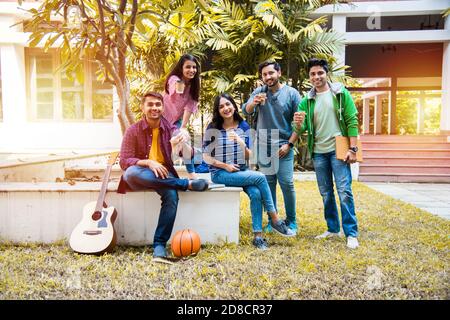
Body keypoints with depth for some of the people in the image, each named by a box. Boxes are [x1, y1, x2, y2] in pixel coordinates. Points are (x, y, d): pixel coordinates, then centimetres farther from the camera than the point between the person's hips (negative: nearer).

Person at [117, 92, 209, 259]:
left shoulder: (170, 129, 2)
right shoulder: (133, 130, -3)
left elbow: (189, 156, -7)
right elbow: (124, 162, -9)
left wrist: (184, 144, -32)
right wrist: (148, 162, -27)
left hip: (163, 175, 1)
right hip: (139, 175, 0)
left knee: (172, 195, -32)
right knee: (131, 172, -36)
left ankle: (159, 244, -20)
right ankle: (187, 184, -28)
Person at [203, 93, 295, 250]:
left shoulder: (244, 126, 4)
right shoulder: (213, 128, -5)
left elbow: (248, 156, 3)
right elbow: (206, 156, -4)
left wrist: (241, 143, -16)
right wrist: (225, 166, -14)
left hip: (241, 171, 4)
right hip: (220, 173, -4)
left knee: (256, 193, -27)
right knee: (260, 177, -24)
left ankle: (258, 236, -17)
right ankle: (275, 221, -12)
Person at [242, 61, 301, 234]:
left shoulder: (291, 93, -1)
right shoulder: (258, 92, 6)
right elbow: (246, 111, -6)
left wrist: (289, 144, -9)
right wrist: (253, 103, -28)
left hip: (283, 145, -2)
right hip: (263, 146, 3)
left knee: (287, 183, -5)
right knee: (268, 183, 8)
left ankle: (291, 221, 11)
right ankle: (272, 220, 19)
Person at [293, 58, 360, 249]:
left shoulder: (340, 93, -1)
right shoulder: (307, 101, 7)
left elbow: (352, 121, -5)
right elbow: (301, 129, 3)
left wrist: (352, 149, -12)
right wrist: (298, 124, -22)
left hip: (338, 150, -4)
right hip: (318, 152, 4)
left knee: (344, 191, -7)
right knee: (326, 193, 11)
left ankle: (351, 233, 0)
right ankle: (333, 229, 24)